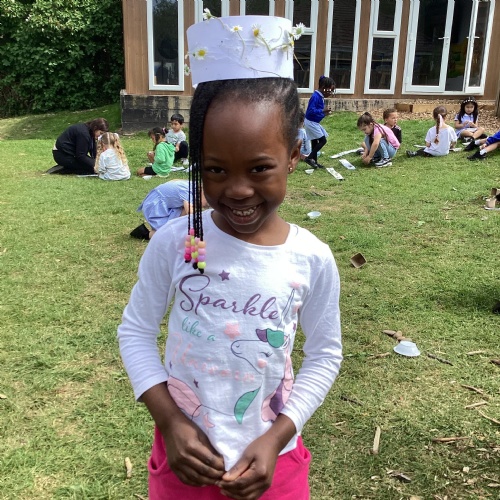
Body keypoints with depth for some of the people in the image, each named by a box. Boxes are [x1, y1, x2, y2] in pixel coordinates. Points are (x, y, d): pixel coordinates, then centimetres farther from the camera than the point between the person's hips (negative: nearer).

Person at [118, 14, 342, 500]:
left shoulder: (312, 259, -14)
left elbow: (324, 355, -3)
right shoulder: (173, 242, -15)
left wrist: (277, 438, -11)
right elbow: (136, 330, -5)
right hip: (185, 452, 0)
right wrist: (169, 421, -14)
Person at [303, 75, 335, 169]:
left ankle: (314, 161, 23)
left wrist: (325, 112, 0)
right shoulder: (315, 97, -22)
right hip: (311, 122, -10)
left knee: (315, 142, 15)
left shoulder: (320, 96, 7)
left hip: (314, 122, 10)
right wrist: (323, 110, -25)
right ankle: (309, 158, -3)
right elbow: (311, 111, -28)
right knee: (323, 140, -8)